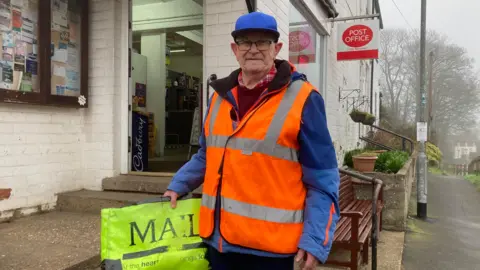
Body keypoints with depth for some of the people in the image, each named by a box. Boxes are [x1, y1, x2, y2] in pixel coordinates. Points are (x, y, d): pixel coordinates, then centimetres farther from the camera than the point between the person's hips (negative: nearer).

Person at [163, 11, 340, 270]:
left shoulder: (302, 99, -9)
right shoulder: (221, 96, 8)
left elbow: (322, 180, -9)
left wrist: (315, 240, -14)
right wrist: (178, 185, 8)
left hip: (270, 245, -5)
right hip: (218, 238, 5)